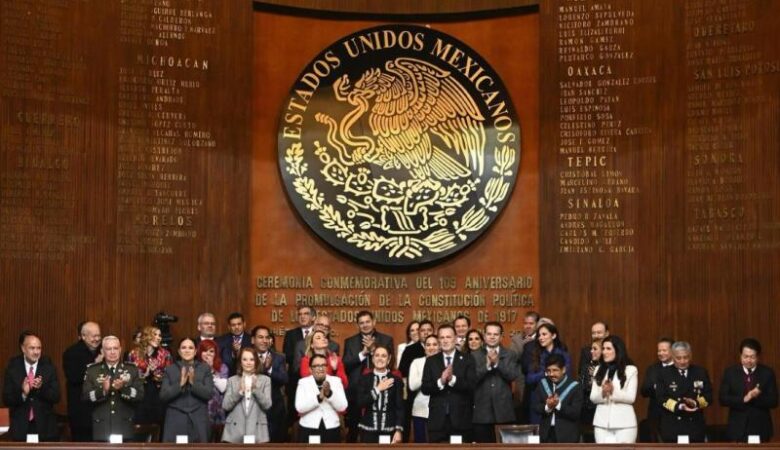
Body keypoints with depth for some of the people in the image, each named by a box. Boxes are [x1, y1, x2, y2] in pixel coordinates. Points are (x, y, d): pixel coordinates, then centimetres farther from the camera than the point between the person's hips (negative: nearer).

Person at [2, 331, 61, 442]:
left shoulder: (49, 367, -1)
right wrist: (22, 393, -24)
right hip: (21, 428, 0)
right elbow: (6, 399, -4)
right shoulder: (13, 368, -2)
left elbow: (56, 397, -4)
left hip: (45, 428, 0)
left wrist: (42, 387, -23)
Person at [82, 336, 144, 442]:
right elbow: (85, 397, -2)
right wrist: (102, 390, -19)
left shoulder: (132, 369, 6)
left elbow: (140, 395, -3)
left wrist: (123, 388, -20)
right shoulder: (92, 370, 6)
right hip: (101, 429, 0)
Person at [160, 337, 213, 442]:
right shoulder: (170, 369, 10)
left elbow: (209, 394, -1)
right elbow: (163, 396, 0)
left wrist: (193, 383, -15)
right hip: (176, 422, 0)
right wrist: (180, 384, -13)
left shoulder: (205, 369, 9)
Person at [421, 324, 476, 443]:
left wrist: (453, 379, -23)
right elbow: (424, 388, 0)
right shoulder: (431, 361, 8)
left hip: (461, 420, -1)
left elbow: (472, 386, -8)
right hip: (437, 420, 1)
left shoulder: (467, 360, 3)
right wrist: (440, 381, -18)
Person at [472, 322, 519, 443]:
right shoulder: (474, 355, 6)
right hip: (482, 412, 0)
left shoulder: (511, 355, 8)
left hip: (504, 412, 0)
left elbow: (513, 375, -7)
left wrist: (497, 363, -18)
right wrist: (487, 365, -19)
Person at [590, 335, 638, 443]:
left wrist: (613, 391, -22)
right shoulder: (599, 370, 12)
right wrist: (602, 393, -15)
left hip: (624, 423, -4)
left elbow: (631, 397, -7)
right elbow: (593, 397, 6)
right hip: (602, 422, 4)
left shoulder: (630, 370, -1)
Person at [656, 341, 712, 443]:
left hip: (695, 427, 2)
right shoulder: (665, 374, 4)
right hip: (672, 428, -2)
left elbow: (708, 397, 5)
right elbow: (661, 398, -5)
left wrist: (696, 403, -17)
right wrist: (679, 406, -22)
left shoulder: (701, 372, 9)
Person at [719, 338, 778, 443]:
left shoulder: (767, 373, 1)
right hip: (737, 429, 0)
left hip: (761, 429, 0)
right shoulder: (730, 372, 2)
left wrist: (757, 397, -21)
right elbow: (723, 399, -4)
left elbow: (773, 401, -3)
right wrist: (743, 399, -18)